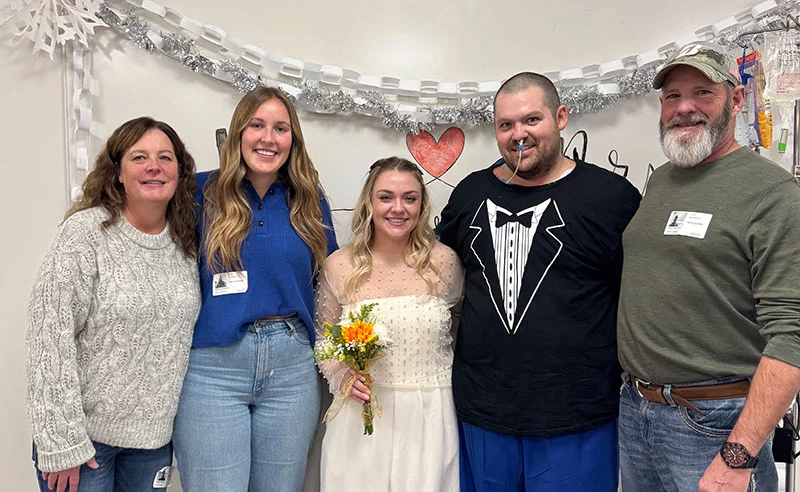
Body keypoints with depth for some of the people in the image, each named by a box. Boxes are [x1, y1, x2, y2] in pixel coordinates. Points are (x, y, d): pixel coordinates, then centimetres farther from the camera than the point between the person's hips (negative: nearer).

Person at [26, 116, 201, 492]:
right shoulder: (85, 232, -13)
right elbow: (49, 341, -15)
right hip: (86, 432, -4)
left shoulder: (186, 243, 2)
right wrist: (61, 444, -16)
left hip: (155, 433, 4)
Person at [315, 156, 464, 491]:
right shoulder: (339, 266, -4)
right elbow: (324, 339, 8)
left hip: (429, 416, 0)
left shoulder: (444, 262, -5)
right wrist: (341, 376, -8)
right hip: (362, 411, 1)